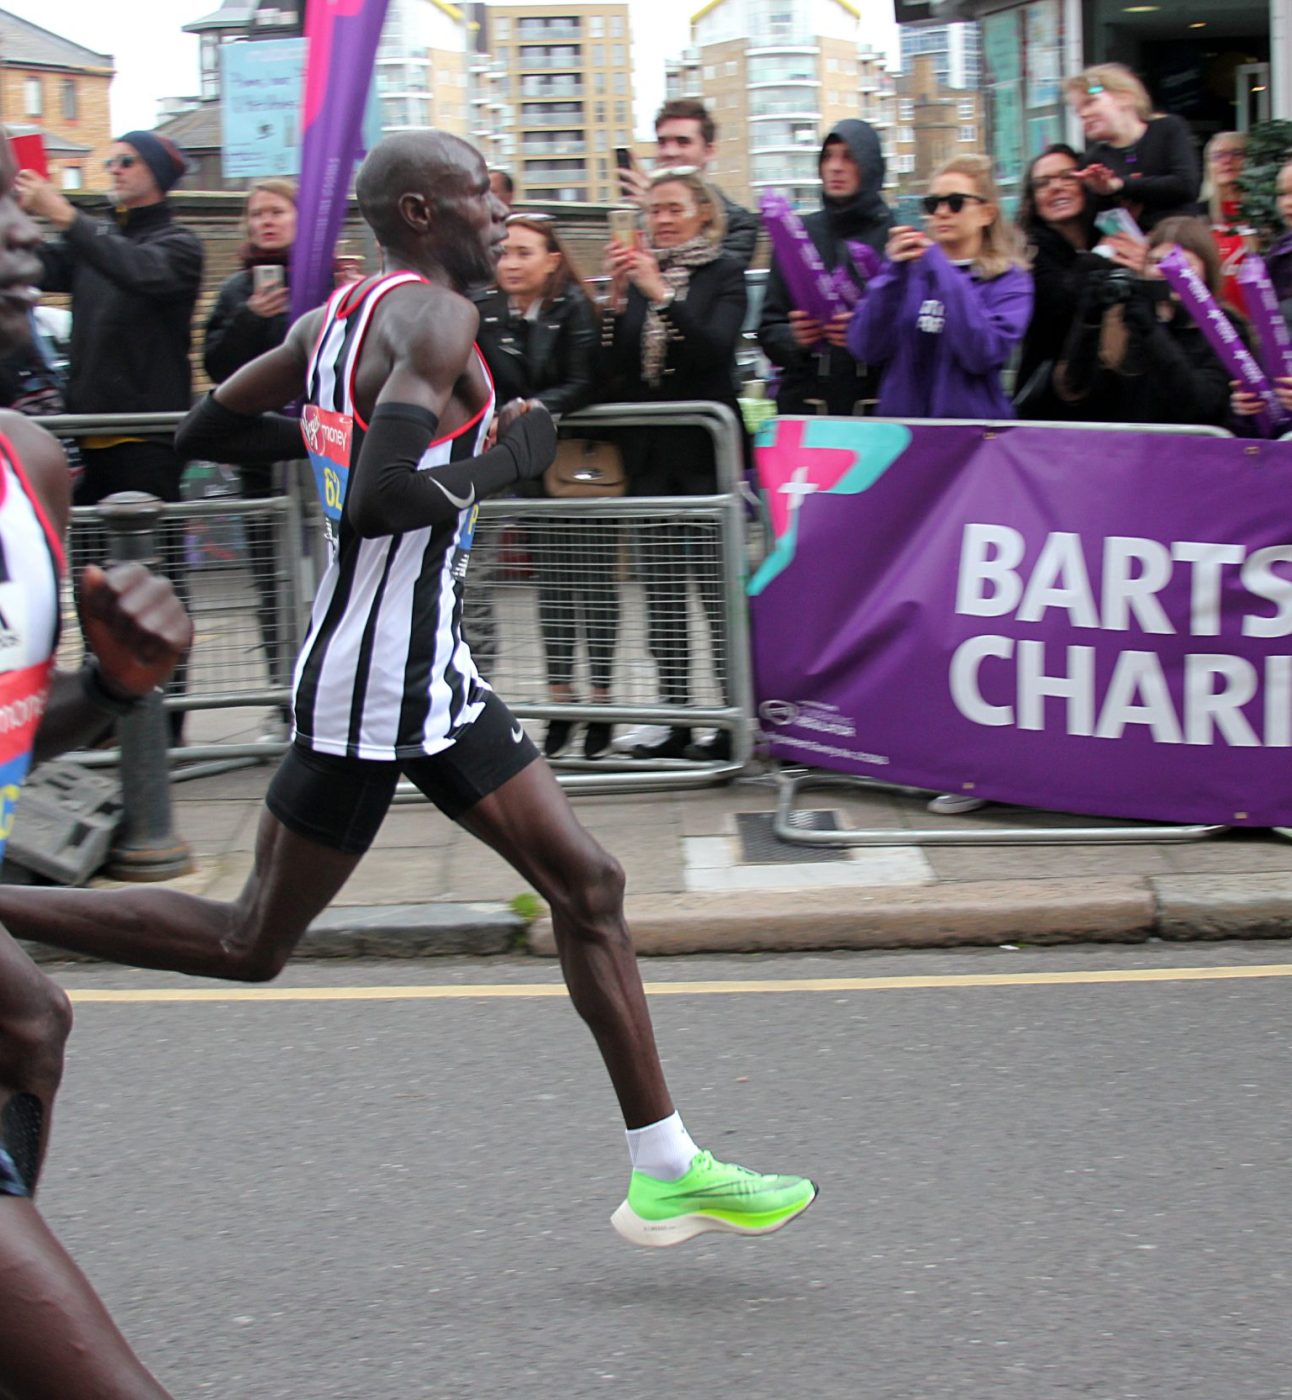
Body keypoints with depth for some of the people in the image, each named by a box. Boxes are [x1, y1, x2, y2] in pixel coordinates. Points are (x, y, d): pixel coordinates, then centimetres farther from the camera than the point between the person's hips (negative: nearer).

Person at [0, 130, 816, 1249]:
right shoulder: (432, 316, -17)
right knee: (249, 945, 2)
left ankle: (668, 1172, 13)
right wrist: (507, 458, -15)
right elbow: (380, 500, -30)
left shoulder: (336, 317, 11)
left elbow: (203, 432, 19)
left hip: (433, 673, 10)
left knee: (587, 884, 8)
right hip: (378, 683, -10)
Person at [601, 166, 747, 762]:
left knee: (716, 584, -6)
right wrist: (617, 298, -9)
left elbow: (713, 348, -16)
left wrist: (660, 295, -22)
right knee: (661, 589, 6)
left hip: (706, 450, -5)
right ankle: (675, 721, 11)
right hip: (651, 454, 5)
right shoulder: (639, 273, 11)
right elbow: (614, 366, 4)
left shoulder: (724, 273, 0)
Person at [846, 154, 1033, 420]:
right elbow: (866, 348, 0)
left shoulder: (1009, 280, 4)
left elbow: (982, 356, -14)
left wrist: (943, 272, -11)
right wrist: (893, 273, -9)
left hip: (973, 422, -2)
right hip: (899, 425, 2)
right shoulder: (909, 268, 11)